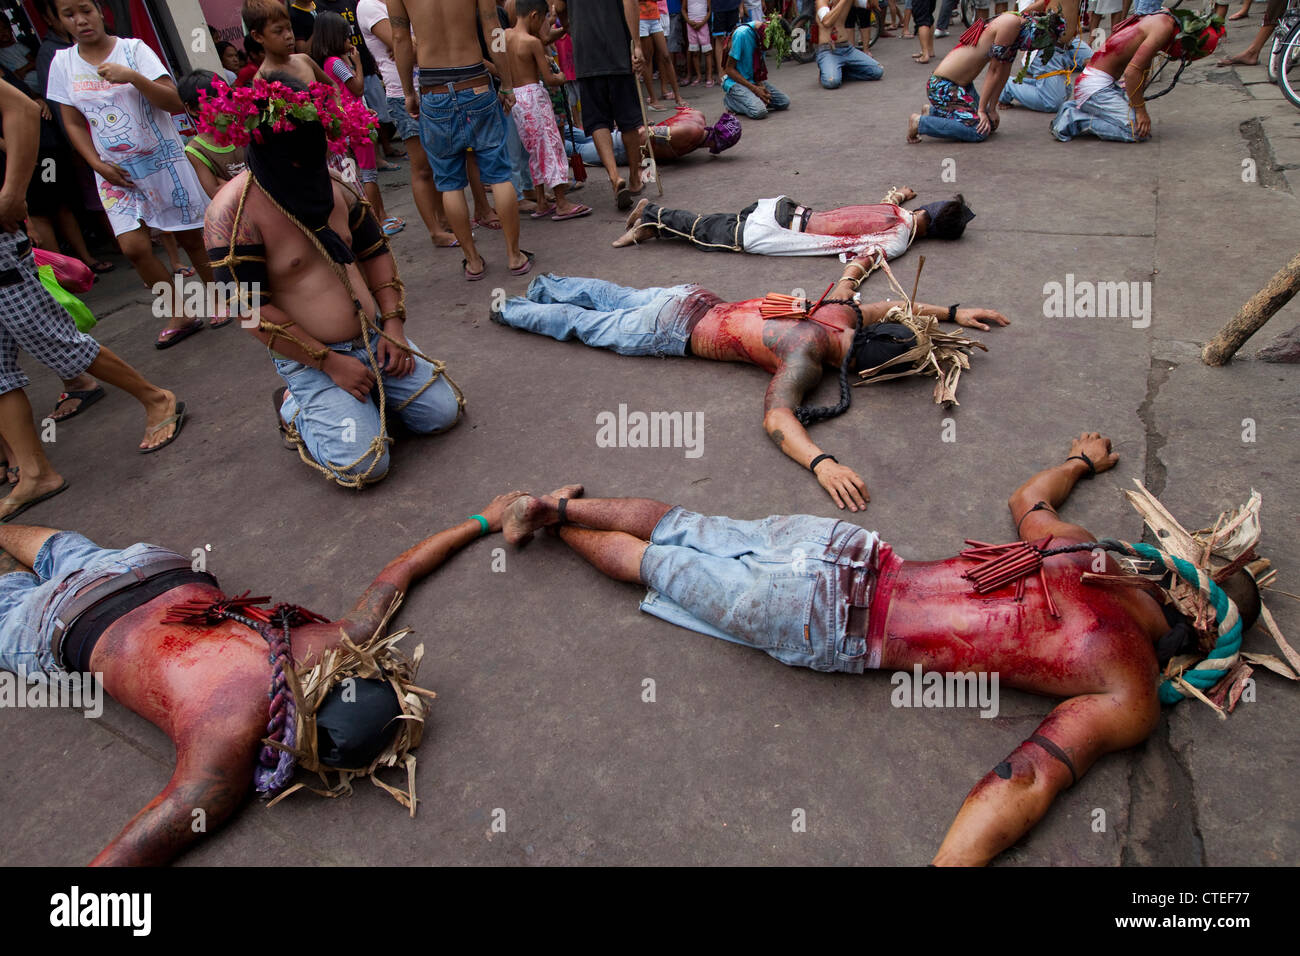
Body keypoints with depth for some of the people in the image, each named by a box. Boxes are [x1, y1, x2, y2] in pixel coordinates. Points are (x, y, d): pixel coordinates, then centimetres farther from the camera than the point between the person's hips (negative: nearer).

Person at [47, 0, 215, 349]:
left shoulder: (133, 49, -4)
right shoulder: (63, 62, 5)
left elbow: (175, 102, -12)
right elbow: (74, 123, 9)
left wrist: (134, 78, -25)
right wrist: (98, 164, -4)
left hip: (163, 160, -2)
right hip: (116, 173, 2)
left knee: (191, 239, 3)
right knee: (134, 247, -9)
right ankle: (179, 315, 5)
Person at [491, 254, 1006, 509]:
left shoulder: (843, 314, -9)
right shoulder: (807, 355, -33)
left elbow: (888, 305, 12)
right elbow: (776, 414, -48)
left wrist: (951, 313, 11)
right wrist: (820, 462, -62)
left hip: (698, 300, 7)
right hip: (672, 329, -7)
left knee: (614, 298, 27)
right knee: (587, 325, 13)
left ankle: (542, 286, 46)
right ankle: (510, 310, 31)